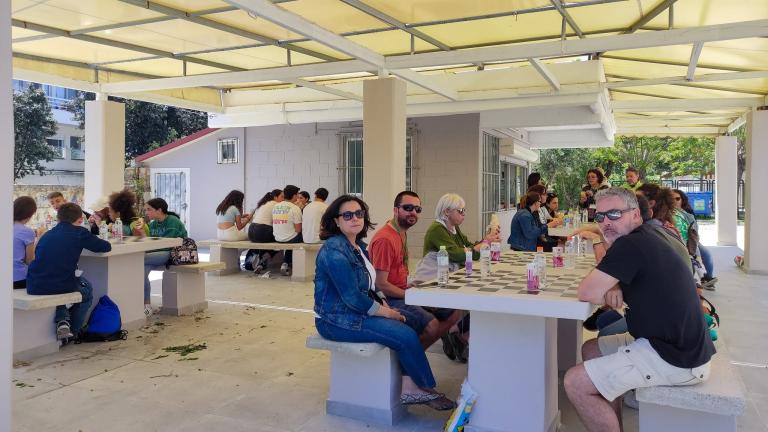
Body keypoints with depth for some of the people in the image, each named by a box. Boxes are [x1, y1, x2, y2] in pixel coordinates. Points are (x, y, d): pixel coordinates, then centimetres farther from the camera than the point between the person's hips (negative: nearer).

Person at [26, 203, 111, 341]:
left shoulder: (46, 235, 17)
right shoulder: (80, 232, 2)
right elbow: (106, 247, 10)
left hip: (34, 288, 5)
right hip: (60, 285, -4)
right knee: (87, 288, 30)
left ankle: (61, 320, 19)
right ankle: (73, 332, 32)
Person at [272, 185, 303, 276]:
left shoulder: (275, 206, 5)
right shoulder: (295, 208, -13)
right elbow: (298, 229, -15)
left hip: (277, 239, 6)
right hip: (290, 239, -6)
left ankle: (285, 264, 22)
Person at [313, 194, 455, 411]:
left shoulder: (359, 246, 10)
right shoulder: (334, 251, -20)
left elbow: (369, 286, 16)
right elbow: (353, 297, -23)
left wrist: (385, 306, -1)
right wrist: (386, 313, -14)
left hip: (355, 311, 10)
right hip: (337, 320, -10)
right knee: (405, 335, -16)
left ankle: (409, 389, -2)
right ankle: (427, 389, 5)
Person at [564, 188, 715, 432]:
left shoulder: (630, 245, -21)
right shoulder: (644, 236, 9)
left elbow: (586, 293, -21)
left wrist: (610, 292, -1)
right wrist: (614, 290, -4)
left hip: (675, 358, -10)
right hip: (681, 344, 10)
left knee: (575, 383, -13)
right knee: (591, 350, 21)